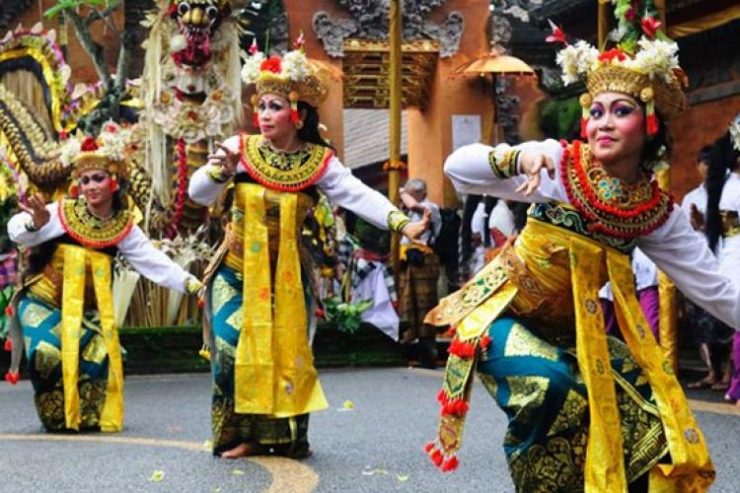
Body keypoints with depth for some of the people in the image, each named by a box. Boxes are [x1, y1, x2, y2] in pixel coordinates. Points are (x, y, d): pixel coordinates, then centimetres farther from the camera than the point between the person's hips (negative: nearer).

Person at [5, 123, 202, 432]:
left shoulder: (123, 226, -3)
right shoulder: (62, 213, -13)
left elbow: (153, 260, -2)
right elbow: (17, 231, -21)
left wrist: (191, 284, -7)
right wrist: (37, 224, -43)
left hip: (88, 308, 3)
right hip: (43, 300, -3)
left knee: (97, 357, -13)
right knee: (47, 353, -22)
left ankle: (86, 417, 12)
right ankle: (56, 416, 2)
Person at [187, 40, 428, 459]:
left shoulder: (319, 161, -8)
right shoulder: (241, 149, -8)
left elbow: (359, 195, -20)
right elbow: (198, 194, -10)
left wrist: (401, 222, -34)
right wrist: (220, 171, -31)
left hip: (289, 275, 1)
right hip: (238, 270, 0)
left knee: (288, 351, 3)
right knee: (235, 349, -8)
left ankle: (287, 436, 19)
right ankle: (243, 435, 8)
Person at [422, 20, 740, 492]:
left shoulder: (657, 212, -6)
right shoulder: (557, 163, -14)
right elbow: (457, 168, -20)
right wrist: (515, 158, -39)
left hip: (573, 329, 4)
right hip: (503, 314, -4)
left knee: (649, 418, -5)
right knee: (549, 381, -32)